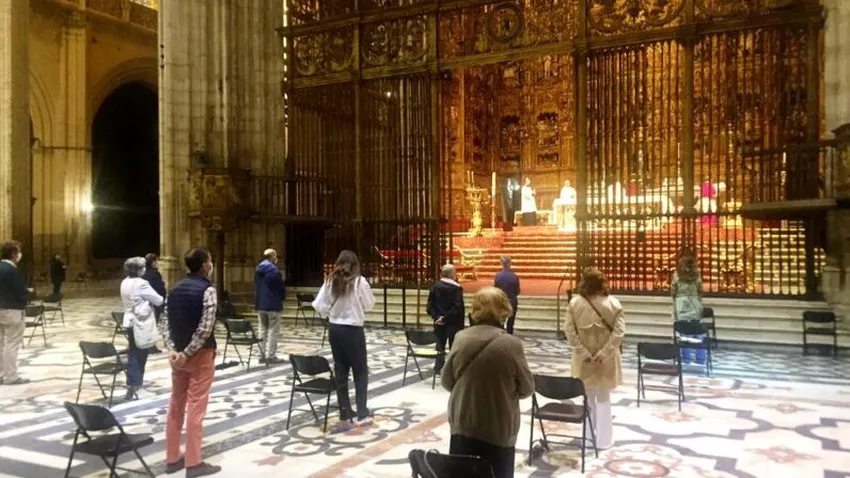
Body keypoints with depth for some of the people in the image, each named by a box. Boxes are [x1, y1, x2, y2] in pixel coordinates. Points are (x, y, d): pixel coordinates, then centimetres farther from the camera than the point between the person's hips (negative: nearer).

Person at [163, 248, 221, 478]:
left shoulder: (175, 289, 9)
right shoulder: (208, 290, -13)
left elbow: (167, 323, 4)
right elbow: (205, 328, -21)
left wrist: (172, 349, -4)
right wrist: (187, 353, -14)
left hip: (177, 353, 7)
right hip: (200, 354, -7)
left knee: (175, 405, 13)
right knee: (196, 407, -1)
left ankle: (172, 459, 21)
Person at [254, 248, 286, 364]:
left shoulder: (258, 270, 8)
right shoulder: (274, 270, -15)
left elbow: (256, 286, 16)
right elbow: (281, 287, -7)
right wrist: (282, 297, 9)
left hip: (260, 304, 7)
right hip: (273, 304, -7)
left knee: (263, 330, 12)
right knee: (273, 331, -2)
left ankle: (263, 354, 14)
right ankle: (271, 356, -3)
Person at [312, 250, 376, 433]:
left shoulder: (331, 282, -1)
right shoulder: (359, 281, -11)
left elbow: (318, 306, -3)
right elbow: (369, 305, -2)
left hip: (334, 329, 4)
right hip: (353, 330, -4)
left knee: (340, 371, 11)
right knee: (360, 371, 8)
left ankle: (346, 416, 17)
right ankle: (362, 414, 4)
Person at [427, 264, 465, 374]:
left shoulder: (435, 286, 2)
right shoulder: (457, 288, -13)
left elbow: (430, 304, -1)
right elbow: (457, 307, -20)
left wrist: (436, 316, -5)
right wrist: (446, 317, -16)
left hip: (439, 321, 5)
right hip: (453, 322, -5)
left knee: (440, 345, 14)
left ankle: (438, 368, 17)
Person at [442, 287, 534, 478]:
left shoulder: (461, 338, -7)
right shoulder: (512, 344, -16)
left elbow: (446, 381, 1)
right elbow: (527, 388, -6)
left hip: (463, 425, 3)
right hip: (498, 430, -3)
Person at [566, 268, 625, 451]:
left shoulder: (575, 303, -7)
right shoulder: (613, 303, -10)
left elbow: (570, 332, -10)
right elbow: (619, 332, -16)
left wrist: (584, 353, -8)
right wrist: (603, 354, -15)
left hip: (583, 360, 1)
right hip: (606, 361, -1)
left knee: (588, 399, 18)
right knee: (603, 400, 14)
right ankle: (604, 440, 21)